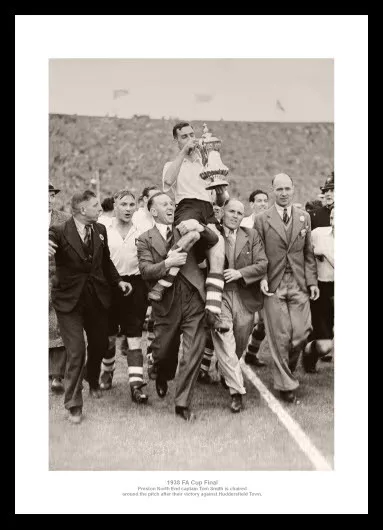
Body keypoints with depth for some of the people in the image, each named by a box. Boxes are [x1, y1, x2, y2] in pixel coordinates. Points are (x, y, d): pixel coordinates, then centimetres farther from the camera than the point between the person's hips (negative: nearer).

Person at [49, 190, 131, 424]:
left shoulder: (100, 230, 2)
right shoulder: (59, 232, -15)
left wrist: (118, 280, 4)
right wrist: (48, 247, -47)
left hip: (97, 297, 5)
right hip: (69, 299, -5)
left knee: (100, 343, 18)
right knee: (76, 351, -7)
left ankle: (93, 380, 49)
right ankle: (73, 404, 8)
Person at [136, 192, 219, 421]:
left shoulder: (186, 230, 14)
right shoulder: (145, 239, 6)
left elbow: (214, 241, 4)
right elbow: (145, 271, -5)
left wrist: (200, 228, -15)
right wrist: (167, 263, -19)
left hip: (193, 300, 1)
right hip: (166, 303, -1)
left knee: (193, 351, -5)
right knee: (164, 350, 10)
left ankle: (183, 403, 3)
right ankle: (161, 376, 46)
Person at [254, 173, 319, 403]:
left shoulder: (304, 217, 11)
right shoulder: (262, 220, 2)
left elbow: (309, 253, 12)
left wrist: (313, 281, 4)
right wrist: (261, 278, -12)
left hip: (299, 284, 3)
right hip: (274, 285, -2)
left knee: (303, 332, -3)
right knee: (280, 337, -1)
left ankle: (288, 367, 26)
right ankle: (286, 384, 11)